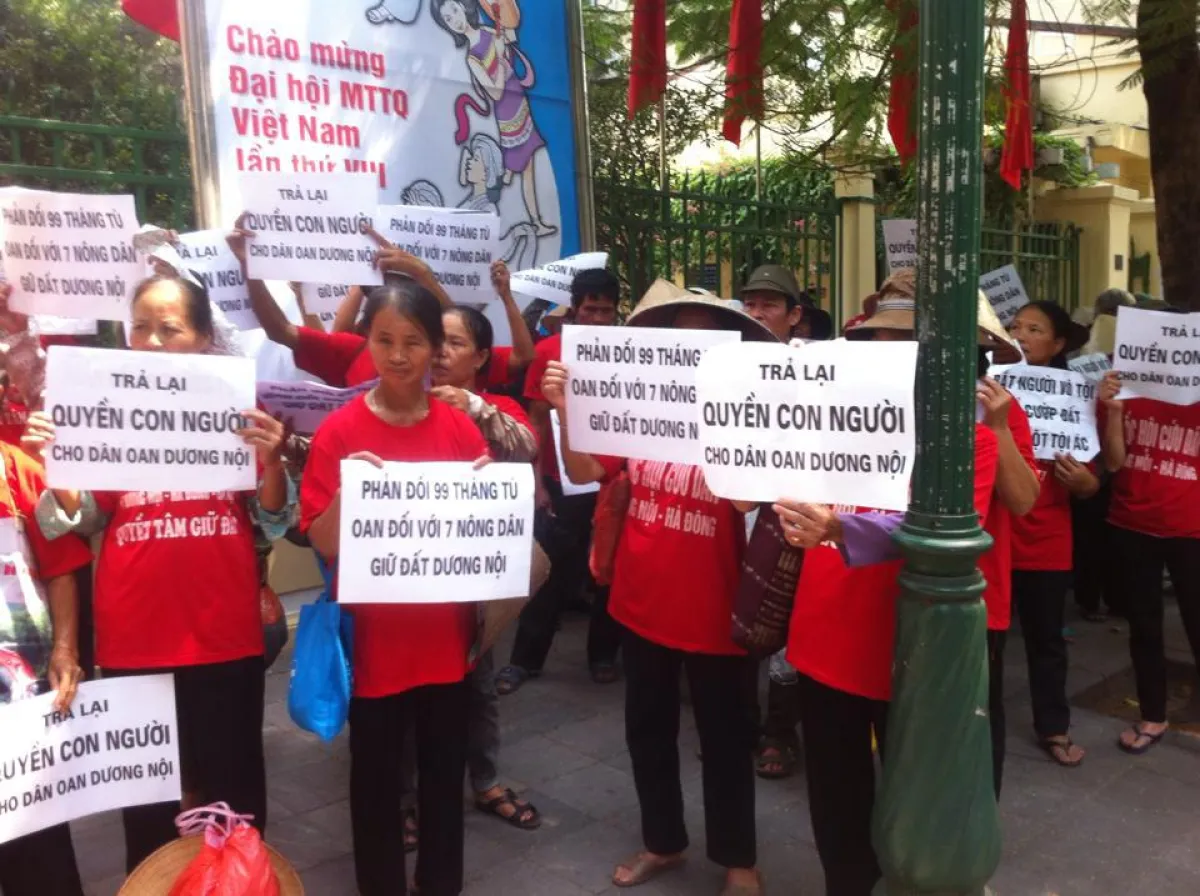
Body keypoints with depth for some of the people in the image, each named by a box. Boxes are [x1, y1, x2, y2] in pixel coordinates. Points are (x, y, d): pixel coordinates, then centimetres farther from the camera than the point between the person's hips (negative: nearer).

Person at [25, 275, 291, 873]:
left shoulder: (237, 408, 0)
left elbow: (275, 522, 0)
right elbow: (79, 522, 4)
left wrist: (271, 459, -19)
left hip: (225, 635, -1)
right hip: (134, 638, 1)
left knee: (234, 784, 12)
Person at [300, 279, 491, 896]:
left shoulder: (461, 428, 0)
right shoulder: (339, 431, -8)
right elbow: (324, 545, -9)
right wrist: (344, 491, -26)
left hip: (446, 636, 3)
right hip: (374, 639, -2)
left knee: (445, 774, 16)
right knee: (376, 779, 12)